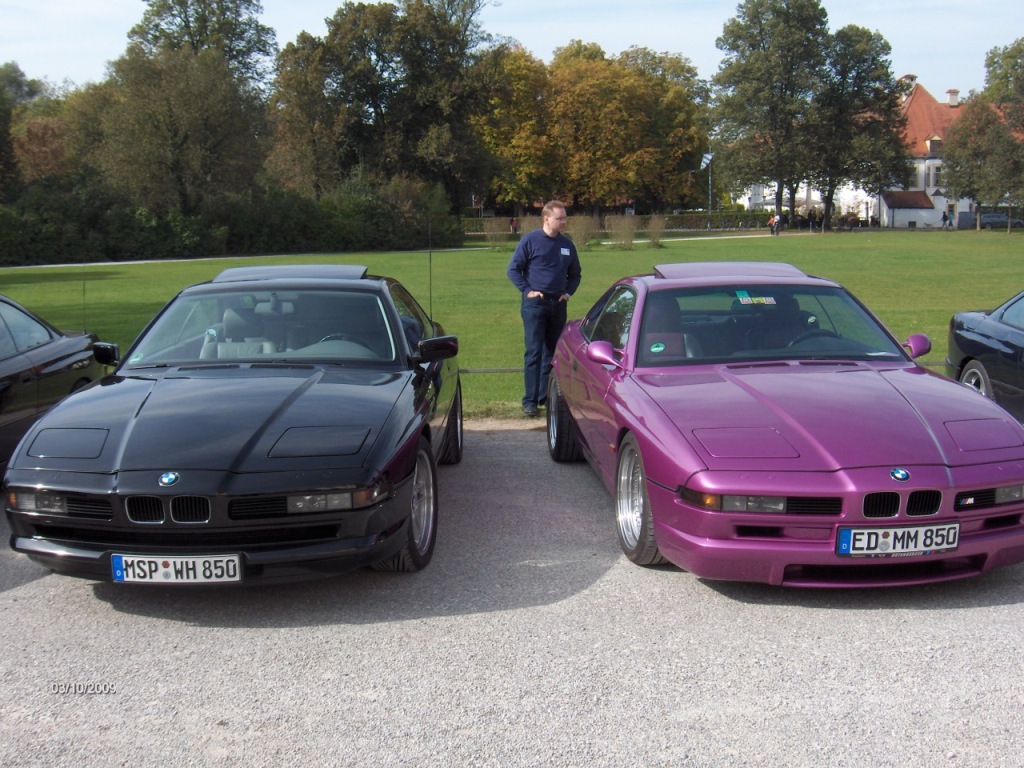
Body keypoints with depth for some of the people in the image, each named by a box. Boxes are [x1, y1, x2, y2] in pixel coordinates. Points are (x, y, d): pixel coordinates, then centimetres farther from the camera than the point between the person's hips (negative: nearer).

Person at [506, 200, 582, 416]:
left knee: (553, 353, 8)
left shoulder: (567, 244, 11)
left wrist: (568, 292, 8)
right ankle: (530, 401, -8)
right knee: (534, 352, -9)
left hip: (558, 304, 5)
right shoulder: (530, 240, -3)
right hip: (535, 304, -5)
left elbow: (575, 273, 23)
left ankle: (547, 396, 17)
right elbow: (513, 269, -1)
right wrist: (527, 290, -9)